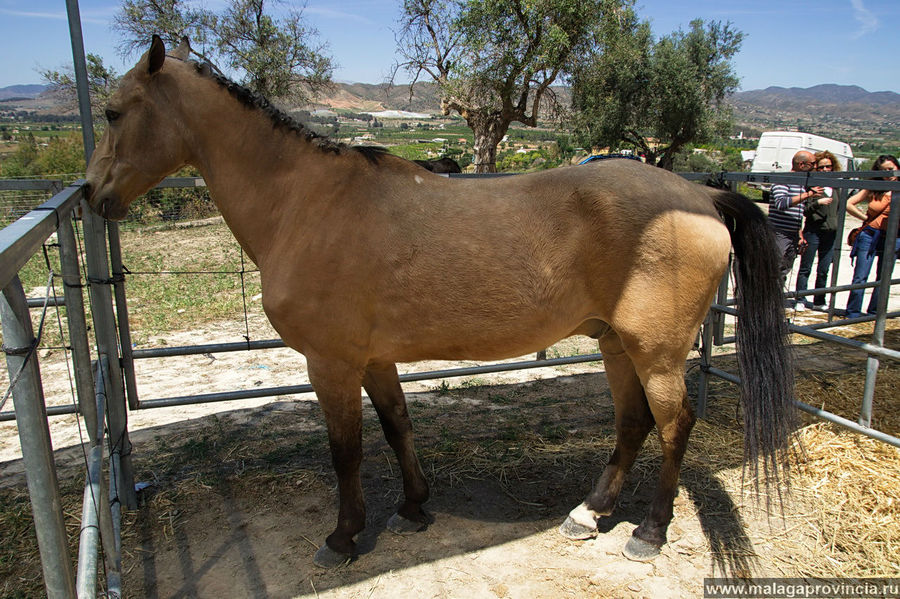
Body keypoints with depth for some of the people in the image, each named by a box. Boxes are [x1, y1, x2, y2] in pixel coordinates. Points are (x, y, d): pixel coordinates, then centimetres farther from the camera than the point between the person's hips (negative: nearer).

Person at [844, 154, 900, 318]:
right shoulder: (873, 189, 3)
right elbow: (848, 204, 0)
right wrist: (866, 218, -2)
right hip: (870, 236, -1)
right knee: (860, 277, -2)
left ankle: (874, 313, 20)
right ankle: (853, 313, 6)